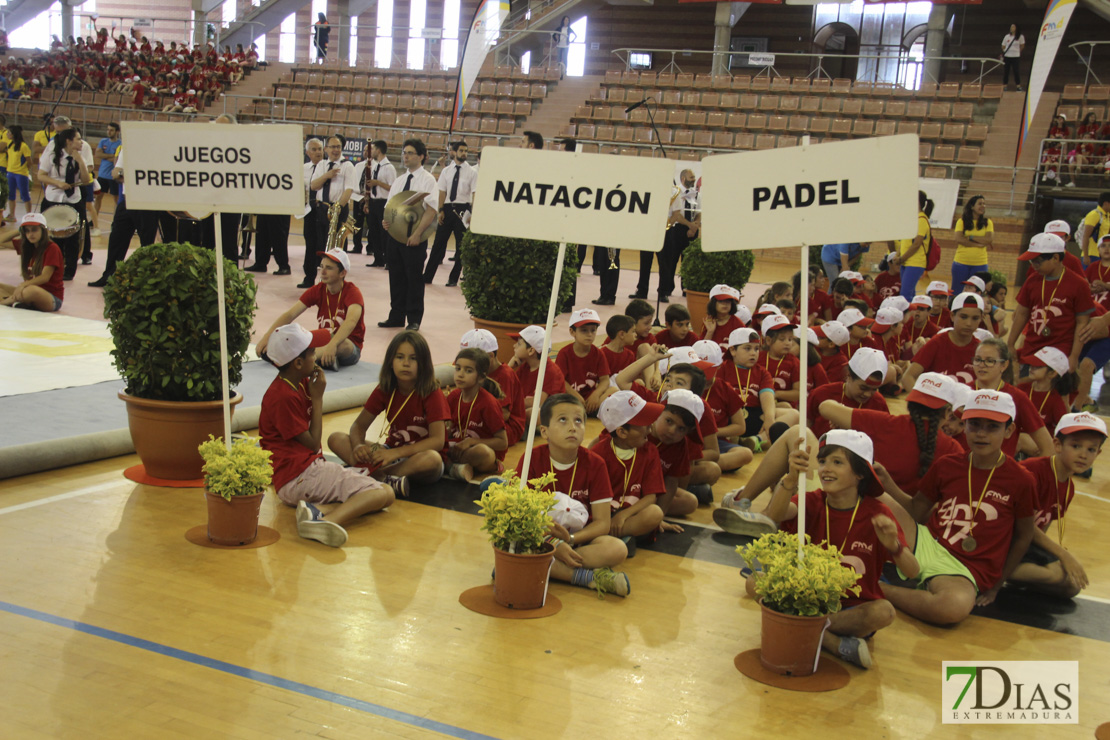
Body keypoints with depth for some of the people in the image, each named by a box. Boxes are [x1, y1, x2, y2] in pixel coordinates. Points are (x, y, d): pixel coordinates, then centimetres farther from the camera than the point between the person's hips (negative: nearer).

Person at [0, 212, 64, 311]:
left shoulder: (51, 248, -10)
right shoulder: (26, 246, 11)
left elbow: (45, 277, -19)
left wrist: (23, 285, -33)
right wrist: (18, 231, 6)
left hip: (53, 298, -8)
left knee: (33, 290, -41)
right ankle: (15, 303, -30)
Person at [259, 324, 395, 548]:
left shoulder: (299, 384, 15)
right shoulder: (284, 397, -15)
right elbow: (313, 443, -10)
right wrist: (318, 398, -5)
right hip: (299, 477, -10)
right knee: (383, 494, -21)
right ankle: (327, 520, -48)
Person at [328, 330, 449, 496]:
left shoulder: (432, 395, -13)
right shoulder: (384, 390, 1)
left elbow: (438, 441, -22)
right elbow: (359, 425, 4)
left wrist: (395, 453, -31)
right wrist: (358, 446, -20)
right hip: (392, 453, 5)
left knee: (432, 460, -41)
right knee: (336, 439, -13)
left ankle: (371, 473, -31)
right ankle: (387, 480, -31)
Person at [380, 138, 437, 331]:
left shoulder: (428, 180, -5)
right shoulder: (399, 181, 15)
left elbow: (431, 210, -14)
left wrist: (417, 234, -21)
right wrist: (386, 221, -2)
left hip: (414, 236, -6)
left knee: (414, 278, 0)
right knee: (396, 277, 10)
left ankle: (414, 320, 8)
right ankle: (396, 317, 19)